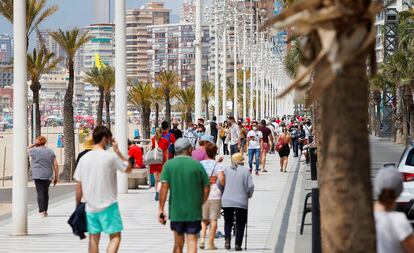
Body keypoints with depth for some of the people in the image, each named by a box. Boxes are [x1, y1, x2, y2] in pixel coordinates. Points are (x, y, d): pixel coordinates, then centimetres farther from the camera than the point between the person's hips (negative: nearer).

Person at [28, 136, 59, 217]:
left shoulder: (34, 150, -5)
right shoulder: (50, 151, 6)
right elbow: (55, 165, 4)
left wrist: (33, 145, 8)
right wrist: (56, 177, 9)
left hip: (38, 176, -4)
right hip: (48, 176, 4)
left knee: (40, 193, -5)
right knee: (45, 193, 17)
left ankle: (42, 211, -14)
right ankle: (45, 211, 24)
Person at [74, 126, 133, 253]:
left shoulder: (84, 158, 3)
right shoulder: (111, 157, -10)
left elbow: (79, 185, 5)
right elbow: (128, 168, 5)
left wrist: (78, 205, 14)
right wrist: (117, 150, 8)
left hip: (90, 206, 4)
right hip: (108, 204, -4)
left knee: (93, 238, 11)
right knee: (115, 236, 2)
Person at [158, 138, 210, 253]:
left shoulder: (169, 165, -1)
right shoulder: (197, 165, -1)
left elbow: (164, 187, -9)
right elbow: (207, 187, 0)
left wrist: (161, 209, -7)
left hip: (176, 211, 1)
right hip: (194, 211, -1)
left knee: (178, 244, 14)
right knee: (192, 241, -2)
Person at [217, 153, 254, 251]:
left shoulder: (226, 170, 3)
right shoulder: (245, 170, -3)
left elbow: (219, 184, 3)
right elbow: (250, 186, -6)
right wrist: (248, 195, 12)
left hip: (227, 201, 2)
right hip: (241, 202, -2)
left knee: (228, 223, 16)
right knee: (240, 224, 11)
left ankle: (227, 239, -6)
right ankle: (238, 244, 7)